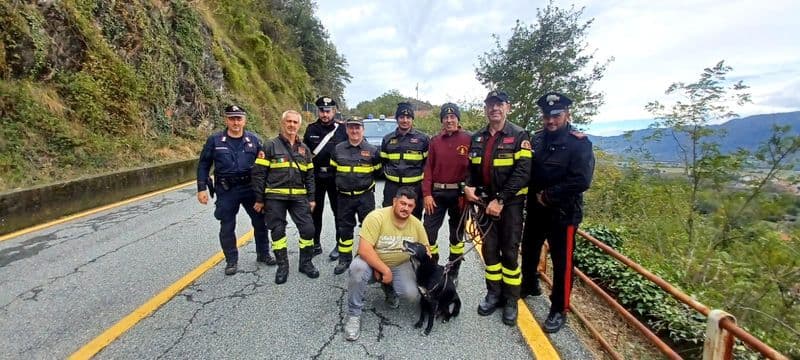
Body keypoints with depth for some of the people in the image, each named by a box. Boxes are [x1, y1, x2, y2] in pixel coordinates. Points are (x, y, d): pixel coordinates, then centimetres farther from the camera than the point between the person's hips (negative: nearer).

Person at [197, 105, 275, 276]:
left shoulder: (253, 139, 2)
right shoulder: (214, 140, -2)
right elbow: (203, 165, 2)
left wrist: (263, 158, -12)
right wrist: (202, 188, -4)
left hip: (251, 188, 2)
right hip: (226, 191, -1)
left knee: (260, 221, 9)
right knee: (227, 227, 7)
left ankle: (263, 254, 28)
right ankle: (231, 261, 24)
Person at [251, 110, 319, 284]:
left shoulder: (304, 149, 11)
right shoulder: (271, 146, -2)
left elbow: (309, 176, 14)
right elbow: (258, 173, -3)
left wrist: (311, 198, 7)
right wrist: (259, 199, -5)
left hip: (298, 197, 3)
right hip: (275, 197, -3)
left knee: (308, 229, -2)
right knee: (277, 231, 4)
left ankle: (306, 263, 17)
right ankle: (283, 265, 21)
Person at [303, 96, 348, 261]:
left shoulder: (342, 129, -1)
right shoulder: (311, 129, 5)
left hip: (336, 177, -2)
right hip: (315, 177, 2)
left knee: (339, 211, 7)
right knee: (315, 211, 10)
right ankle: (315, 244, 25)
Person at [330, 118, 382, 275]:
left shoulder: (372, 150, -1)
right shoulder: (338, 149, 5)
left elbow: (378, 172, 8)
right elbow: (333, 169, 15)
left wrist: (369, 183, 2)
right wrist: (340, 184, 10)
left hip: (365, 196, -2)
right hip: (344, 197, 3)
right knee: (344, 229, 11)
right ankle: (344, 260, 24)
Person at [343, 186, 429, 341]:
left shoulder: (416, 224, -7)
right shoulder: (376, 217, -24)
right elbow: (364, 250, -30)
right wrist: (385, 270, -29)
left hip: (400, 266, 4)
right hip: (372, 263, -3)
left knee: (413, 294, -21)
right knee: (357, 267, -37)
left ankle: (390, 290, 16)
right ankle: (354, 315, -14)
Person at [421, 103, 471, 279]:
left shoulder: (468, 139, -2)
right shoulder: (435, 141, 7)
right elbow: (428, 168, 3)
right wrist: (427, 194, -4)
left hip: (458, 193, -2)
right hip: (436, 193, 2)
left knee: (457, 233, 11)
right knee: (428, 231, 1)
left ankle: (453, 272, 27)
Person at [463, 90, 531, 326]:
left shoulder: (519, 136, -7)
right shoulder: (477, 138, 9)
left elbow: (523, 172, -16)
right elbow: (472, 168, 15)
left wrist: (500, 200, -21)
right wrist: (468, 186, -6)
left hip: (510, 202, -4)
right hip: (485, 201, 5)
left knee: (509, 252, 3)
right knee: (489, 249, 10)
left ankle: (511, 300, 19)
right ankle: (494, 294, 27)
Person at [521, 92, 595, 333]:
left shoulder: (579, 143, -12)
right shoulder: (537, 139, 5)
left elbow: (581, 181, -20)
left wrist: (548, 195, -17)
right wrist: (536, 194, -5)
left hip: (563, 212, -6)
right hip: (536, 208, 6)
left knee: (562, 261, 4)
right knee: (529, 250, 20)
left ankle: (559, 310, 20)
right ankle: (529, 286, 45)